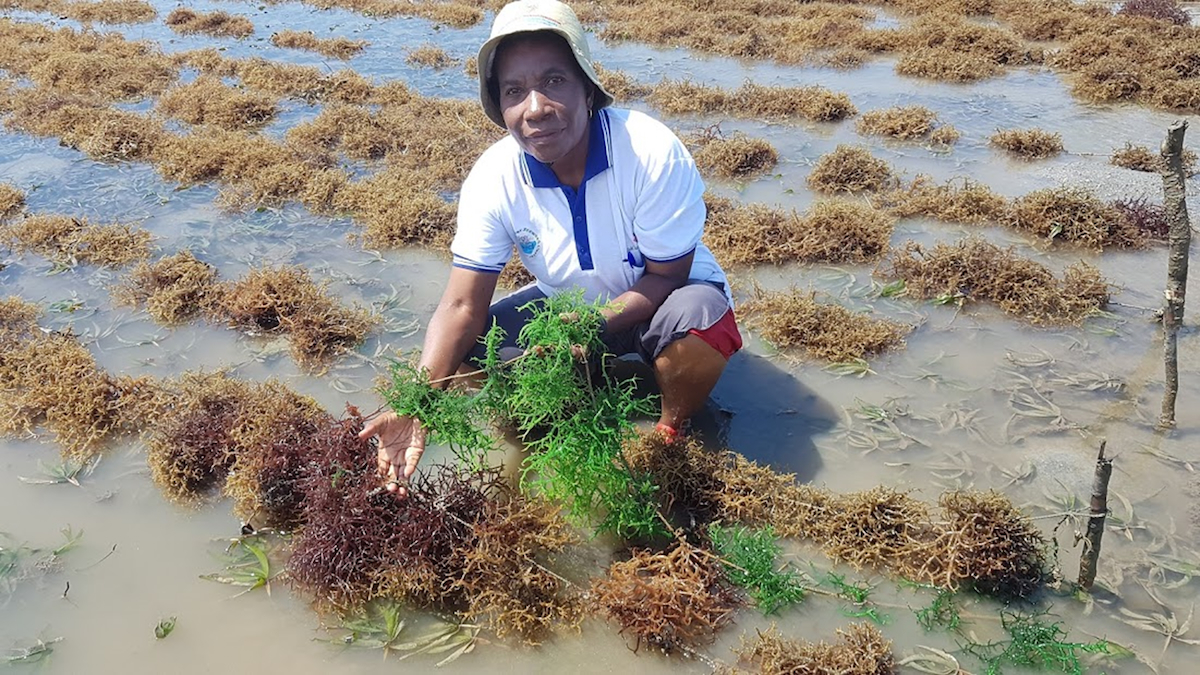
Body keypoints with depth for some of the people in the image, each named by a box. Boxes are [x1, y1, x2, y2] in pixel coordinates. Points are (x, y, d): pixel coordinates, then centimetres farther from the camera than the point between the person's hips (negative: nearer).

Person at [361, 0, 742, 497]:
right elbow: (462, 305, -22)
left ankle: (673, 432, -6)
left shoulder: (652, 153, -31)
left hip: (659, 301, -3)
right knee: (464, 350, -17)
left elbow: (667, 275, -22)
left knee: (697, 313, -37)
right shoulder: (492, 180, -21)